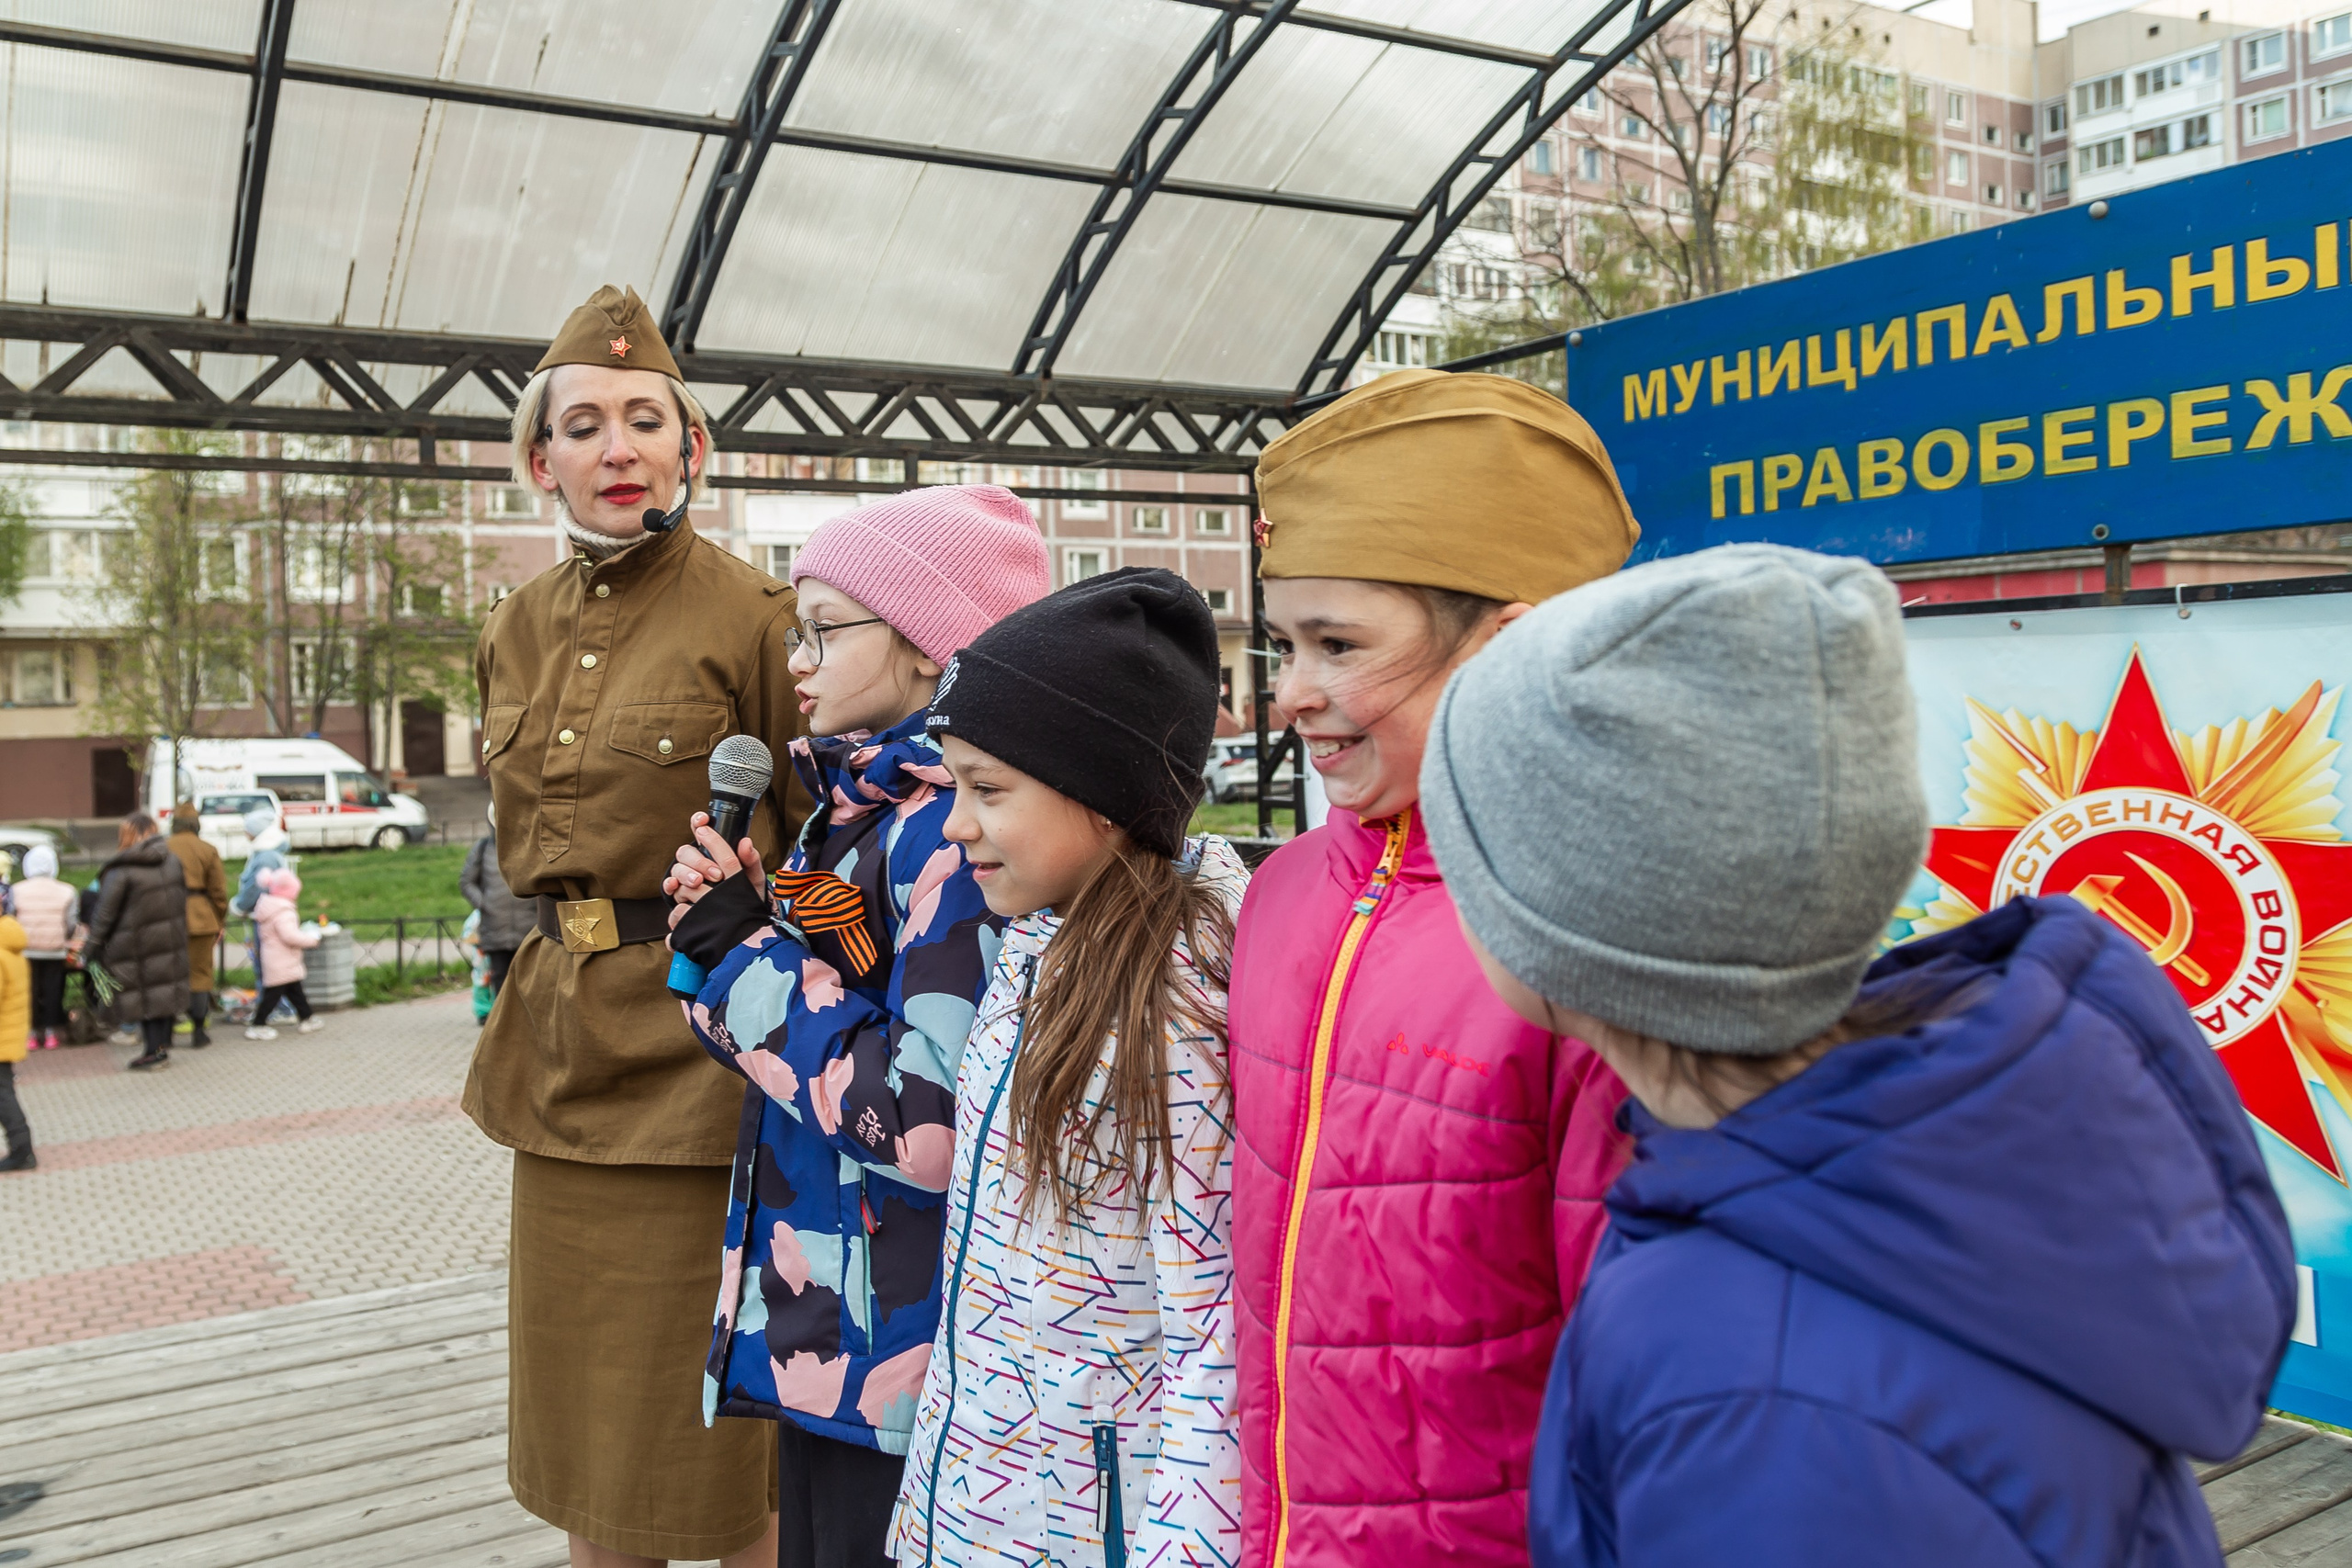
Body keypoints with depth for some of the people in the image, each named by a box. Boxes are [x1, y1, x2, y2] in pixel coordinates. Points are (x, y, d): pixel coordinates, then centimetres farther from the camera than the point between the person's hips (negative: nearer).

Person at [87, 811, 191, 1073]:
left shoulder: (120, 871, -15)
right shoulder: (172, 862, 3)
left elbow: (105, 912, -11)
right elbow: (182, 899, 11)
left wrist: (95, 944, -1)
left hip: (137, 945, -5)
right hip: (171, 940, 5)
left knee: (143, 993, 4)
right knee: (166, 989, 12)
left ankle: (154, 1050, 6)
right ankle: (164, 1045, 18)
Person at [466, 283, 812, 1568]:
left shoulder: (752, 616, -9)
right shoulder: (516, 632, 10)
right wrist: (543, 982, 17)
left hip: (703, 1032, -6)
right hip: (563, 1036, 6)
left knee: (721, 1403, 5)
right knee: (581, 1398, 17)